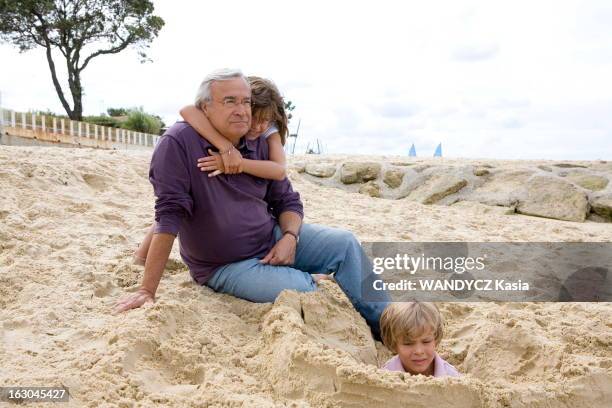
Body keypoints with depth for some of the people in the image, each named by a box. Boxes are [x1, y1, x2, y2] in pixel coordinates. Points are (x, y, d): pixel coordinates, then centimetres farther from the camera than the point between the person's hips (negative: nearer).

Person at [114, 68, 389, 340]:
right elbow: (169, 216, -24)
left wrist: (290, 236, -14)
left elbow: (287, 201, 7)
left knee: (345, 243, -8)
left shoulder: (259, 145, 0)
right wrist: (147, 290, -25)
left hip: (272, 241, 6)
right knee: (300, 287, -27)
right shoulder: (179, 143, -18)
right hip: (227, 266, -6)